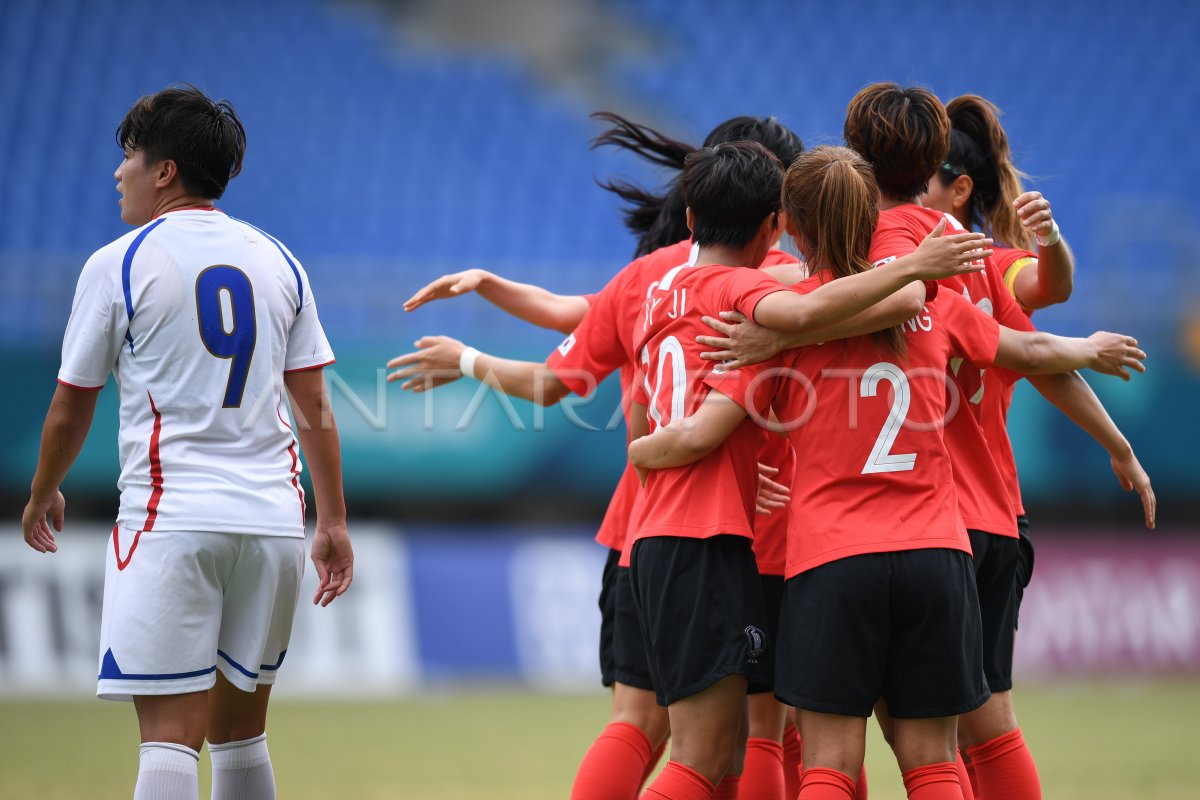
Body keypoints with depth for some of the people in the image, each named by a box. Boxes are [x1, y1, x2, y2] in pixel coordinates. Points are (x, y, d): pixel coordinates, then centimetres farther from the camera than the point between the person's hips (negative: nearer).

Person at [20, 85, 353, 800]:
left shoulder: (118, 265, -2)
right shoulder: (277, 261, 11)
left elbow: (70, 412, 6)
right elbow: (315, 408, 9)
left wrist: (42, 497, 22)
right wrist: (334, 522, 12)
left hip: (171, 520, -5)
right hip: (273, 519, 5)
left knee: (171, 735, -9)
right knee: (240, 732, 15)